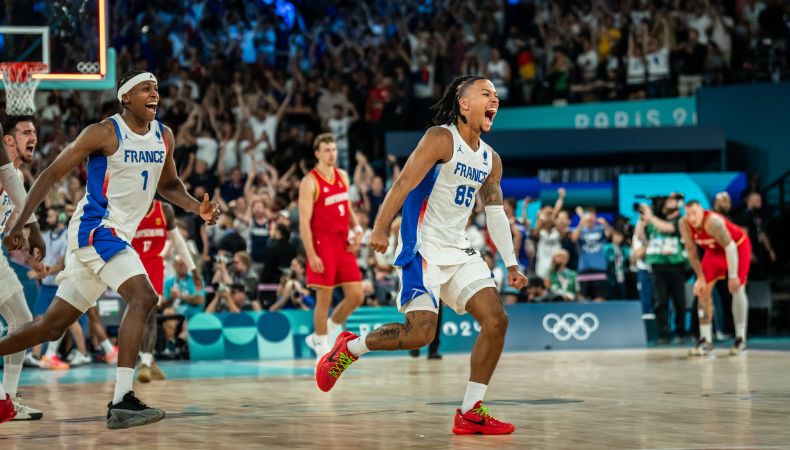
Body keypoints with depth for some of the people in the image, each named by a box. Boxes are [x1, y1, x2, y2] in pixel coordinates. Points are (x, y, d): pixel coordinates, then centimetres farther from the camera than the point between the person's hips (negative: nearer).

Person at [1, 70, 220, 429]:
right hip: (94, 228, -8)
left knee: (53, 325, 12)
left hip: (118, 237, 8)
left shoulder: (164, 137, 9)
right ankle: (121, 402, -29)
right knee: (143, 297, -25)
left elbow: (168, 185, 25)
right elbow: (51, 174, -8)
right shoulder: (104, 133, -11)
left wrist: (197, 208, 4)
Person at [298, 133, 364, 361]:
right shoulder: (310, 182, -10)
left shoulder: (342, 176, 11)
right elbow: (304, 222, -13)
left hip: (343, 244, 7)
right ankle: (322, 349, 10)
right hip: (322, 245, -7)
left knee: (356, 296, 3)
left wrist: (357, 229, 2)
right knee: (324, 298, -3)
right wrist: (311, 255, -18)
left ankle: (320, 336, 20)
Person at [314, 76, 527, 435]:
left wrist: (511, 264, 14)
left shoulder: (490, 160, 14)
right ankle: (350, 347, 8)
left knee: (496, 319, -6)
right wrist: (380, 229, -23)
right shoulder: (441, 138, -9)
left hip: (458, 251, 8)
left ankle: (470, 412, 0)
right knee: (421, 330, -19)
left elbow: (496, 214, 19)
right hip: (422, 248, -8)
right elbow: (403, 183, -15)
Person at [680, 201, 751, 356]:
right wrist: (700, 278, -10)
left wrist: (733, 276, -31)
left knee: (737, 289, -12)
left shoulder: (713, 222, -40)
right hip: (714, 250, 6)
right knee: (703, 290, -4)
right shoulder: (684, 225, -22)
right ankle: (706, 340, -2)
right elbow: (691, 251, -11)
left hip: (738, 245, -6)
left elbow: (729, 247, -34)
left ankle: (740, 339, -4)